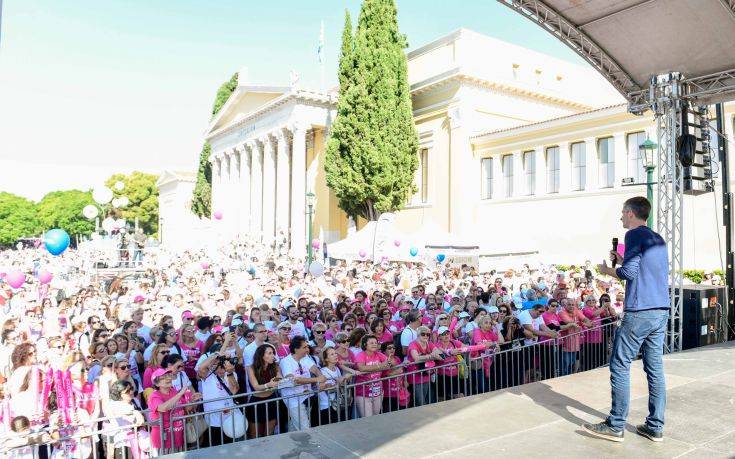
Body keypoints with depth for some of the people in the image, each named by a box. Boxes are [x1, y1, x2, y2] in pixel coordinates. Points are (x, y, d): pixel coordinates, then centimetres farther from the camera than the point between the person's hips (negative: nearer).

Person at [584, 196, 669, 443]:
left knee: (620, 366, -3)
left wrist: (606, 270, 1)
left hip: (639, 311, -9)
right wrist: (621, 260, 23)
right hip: (661, 311, 9)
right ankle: (655, 427, 15)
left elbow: (629, 272, -15)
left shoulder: (635, 234, -7)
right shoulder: (658, 239, 19)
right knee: (655, 368, 10)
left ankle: (616, 426, 2)